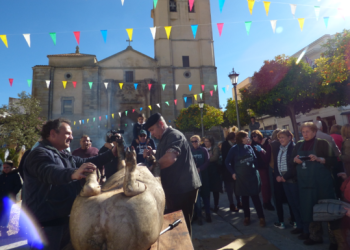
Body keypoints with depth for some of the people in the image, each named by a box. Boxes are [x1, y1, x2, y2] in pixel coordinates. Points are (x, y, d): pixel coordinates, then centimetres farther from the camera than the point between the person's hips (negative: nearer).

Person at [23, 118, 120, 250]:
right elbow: (51, 172, -37)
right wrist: (73, 173, -58)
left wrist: (112, 153, 3)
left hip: (65, 219, 9)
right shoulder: (40, 154, -17)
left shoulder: (65, 155, 13)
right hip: (46, 222, -9)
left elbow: (85, 162, 13)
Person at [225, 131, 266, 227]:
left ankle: (261, 218, 11)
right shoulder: (234, 149, -5)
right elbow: (227, 162, 0)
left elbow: (255, 159, 9)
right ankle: (247, 217, 25)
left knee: (255, 197, 1)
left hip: (252, 176, 1)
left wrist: (256, 168, -3)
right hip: (241, 177, -1)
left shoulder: (249, 147, 4)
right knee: (244, 198, 11)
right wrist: (233, 173, -3)